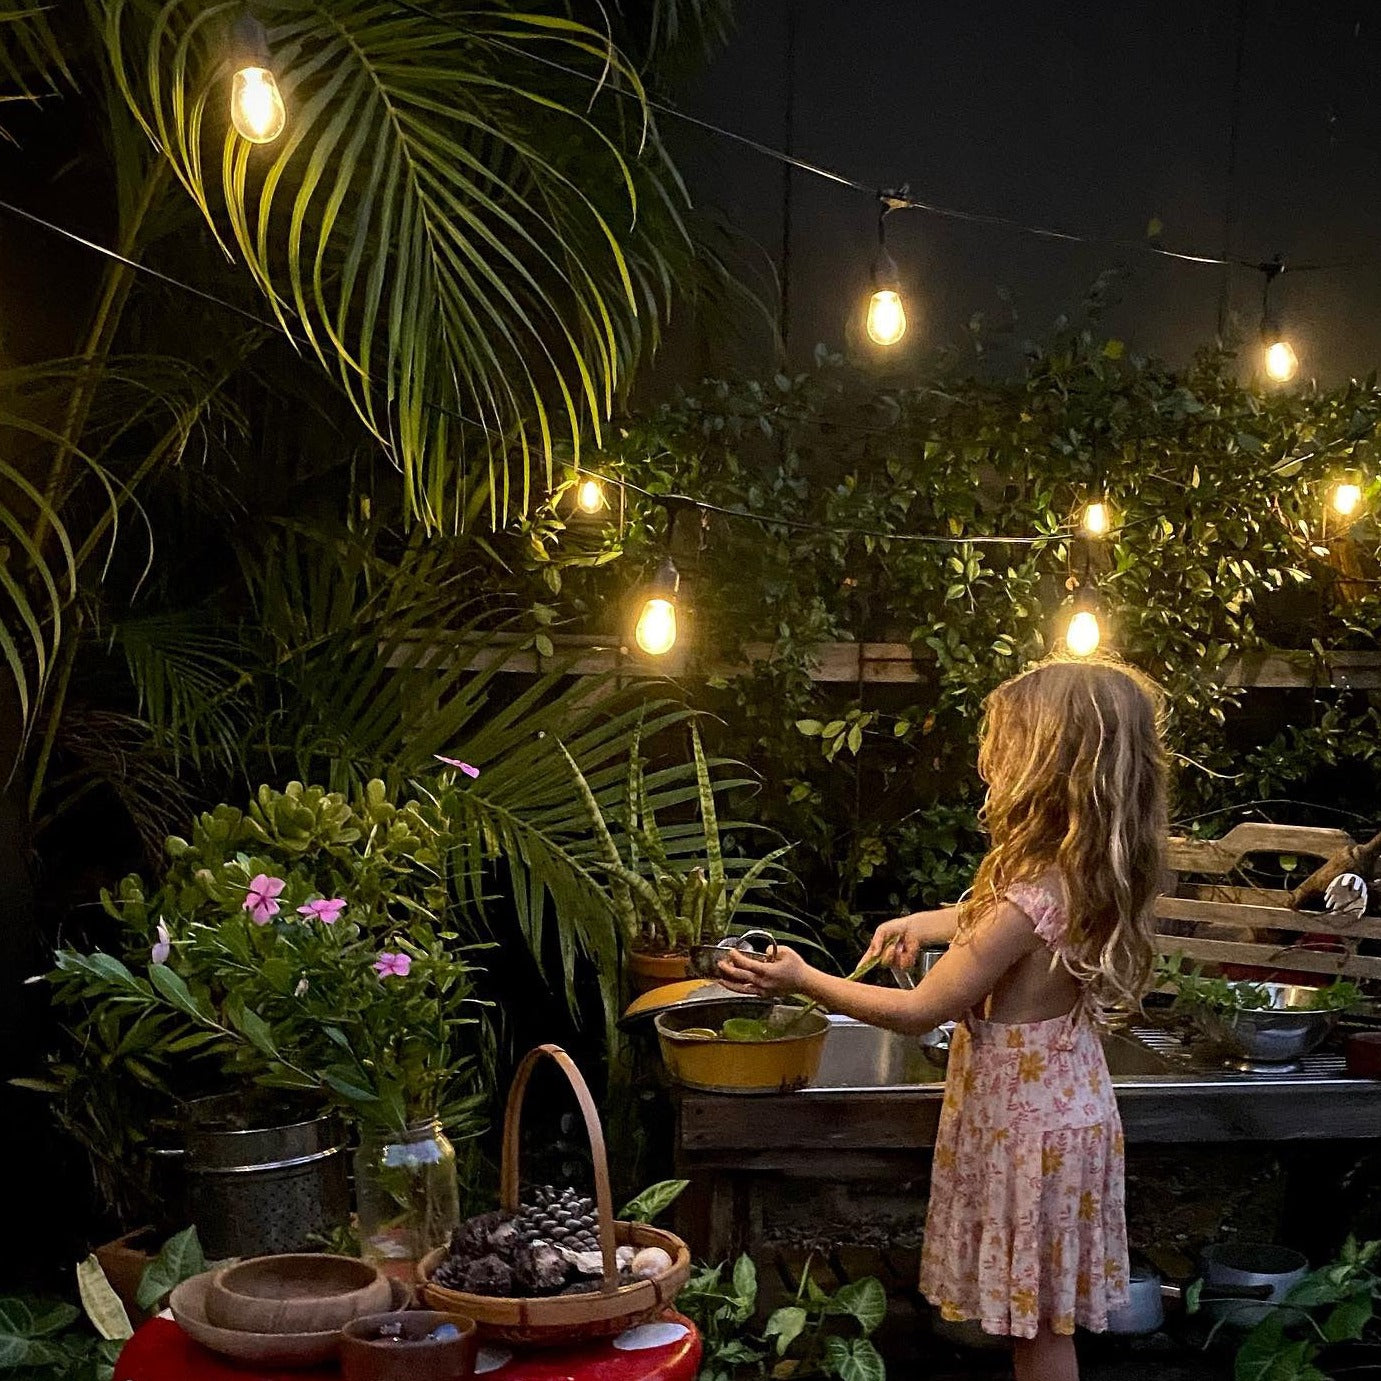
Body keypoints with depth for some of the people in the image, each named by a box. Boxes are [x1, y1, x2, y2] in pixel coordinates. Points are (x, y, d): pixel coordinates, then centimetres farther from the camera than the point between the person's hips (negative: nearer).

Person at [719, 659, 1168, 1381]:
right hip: (1062, 1098, 9)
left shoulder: (1028, 901, -30)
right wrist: (921, 924, 23)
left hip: (1024, 1120, -9)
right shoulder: (1087, 877, -4)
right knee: (1040, 1316, 21)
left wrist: (804, 981, -12)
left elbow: (919, 1011, -21)